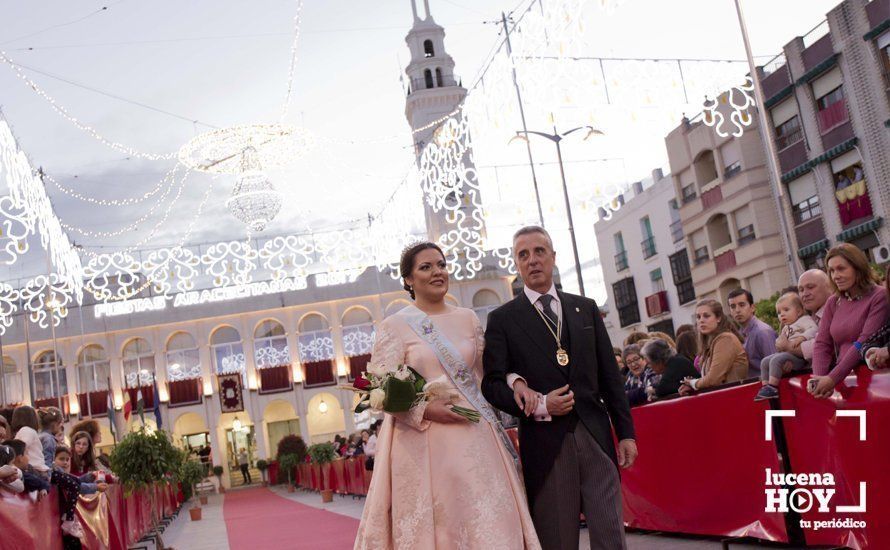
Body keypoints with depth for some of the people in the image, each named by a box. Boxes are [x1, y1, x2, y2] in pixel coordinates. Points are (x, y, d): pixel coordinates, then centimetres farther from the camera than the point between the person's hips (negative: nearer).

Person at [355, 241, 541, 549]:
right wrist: (424, 410, -17)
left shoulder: (468, 319, 12)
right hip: (424, 444, -3)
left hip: (475, 439, 3)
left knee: (488, 522, 0)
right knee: (432, 525, 0)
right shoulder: (394, 326, 0)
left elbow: (484, 377, 16)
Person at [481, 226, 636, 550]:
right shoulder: (502, 319, 3)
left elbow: (610, 375, 12)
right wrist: (539, 407, -16)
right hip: (545, 446, -2)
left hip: (596, 437, 3)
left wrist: (626, 432, 8)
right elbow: (491, 383, -2)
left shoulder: (585, 308, 13)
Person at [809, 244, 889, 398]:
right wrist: (820, 378, -11)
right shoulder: (833, 303, 14)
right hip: (843, 378, 4)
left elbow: (865, 343, -12)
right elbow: (822, 344, 7)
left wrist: (832, 378, -18)